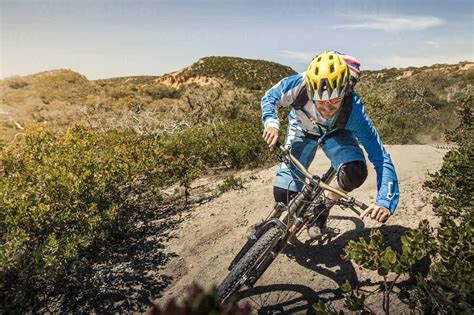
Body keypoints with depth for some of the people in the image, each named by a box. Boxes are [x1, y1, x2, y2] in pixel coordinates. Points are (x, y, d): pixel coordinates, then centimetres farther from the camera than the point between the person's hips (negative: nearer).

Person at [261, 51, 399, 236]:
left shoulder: (354, 111, -38)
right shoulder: (299, 85, -37)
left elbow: (381, 158, -35)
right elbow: (270, 97, -16)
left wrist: (385, 202, -46)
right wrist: (271, 123, -37)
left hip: (336, 133, 0)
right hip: (302, 130, 1)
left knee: (355, 172, -32)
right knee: (283, 193, -13)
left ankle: (323, 208, 0)